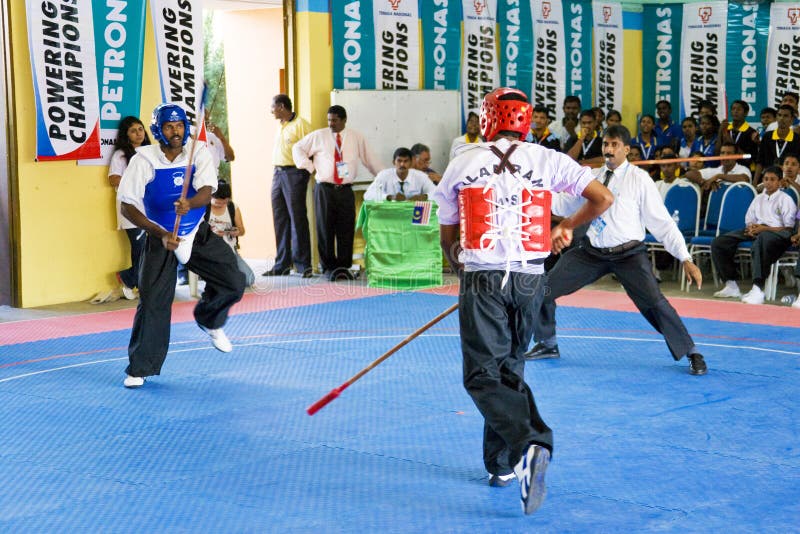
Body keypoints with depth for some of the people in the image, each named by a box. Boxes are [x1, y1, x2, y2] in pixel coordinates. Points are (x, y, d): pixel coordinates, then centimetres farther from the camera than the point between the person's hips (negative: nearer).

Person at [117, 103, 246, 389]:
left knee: (233, 283, -7)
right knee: (153, 302, -6)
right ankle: (139, 369, 9)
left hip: (198, 234, 3)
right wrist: (160, 234, -24)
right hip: (160, 237, -2)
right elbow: (127, 205, -15)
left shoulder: (199, 153, -9)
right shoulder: (143, 159, -15)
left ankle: (209, 321, 26)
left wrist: (190, 203, -46)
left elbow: (207, 190, -23)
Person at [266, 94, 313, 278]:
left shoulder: (300, 124, -7)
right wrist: (276, 172, 15)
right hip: (277, 173, 8)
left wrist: (304, 171, -15)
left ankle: (303, 265, -3)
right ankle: (282, 264, 13)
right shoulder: (280, 126, 18)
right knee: (280, 219, 8)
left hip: (294, 173, -8)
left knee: (297, 218, -6)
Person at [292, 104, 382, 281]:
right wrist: (309, 166, 4)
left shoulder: (356, 138, 8)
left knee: (346, 230, -1)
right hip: (324, 189, -1)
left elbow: (370, 159, 15)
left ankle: (344, 267, 8)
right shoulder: (318, 136, 6)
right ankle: (328, 267, 8)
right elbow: (298, 148, 15)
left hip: (345, 190, 1)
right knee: (325, 229, 0)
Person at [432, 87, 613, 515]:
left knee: (483, 375, -3)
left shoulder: (461, 164, 4)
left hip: (481, 278, -3)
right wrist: (568, 226, 24)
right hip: (529, 279, 3)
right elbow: (603, 198, 5)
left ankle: (528, 445, -28)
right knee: (510, 368, 18)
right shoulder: (547, 160, 5)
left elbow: (448, 238, 12)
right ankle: (502, 465, 22)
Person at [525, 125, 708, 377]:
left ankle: (692, 354, -1)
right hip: (592, 251, 5)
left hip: (628, 254, -5)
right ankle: (548, 344, 26)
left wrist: (686, 259, -14)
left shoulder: (639, 179, -8)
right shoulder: (592, 176, 5)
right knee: (543, 290, 2)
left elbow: (662, 221, -9)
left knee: (654, 303, -21)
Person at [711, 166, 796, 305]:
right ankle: (731, 285, -8)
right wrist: (751, 227, 1)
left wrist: (764, 228, -13)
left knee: (762, 239, -46)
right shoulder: (758, 198, 28)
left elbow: (789, 228, 0)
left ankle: (757, 290, -53)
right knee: (718, 243, -13)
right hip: (756, 231, 6)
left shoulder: (785, 199, 9)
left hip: (776, 232, -6)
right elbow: (749, 220, 28)